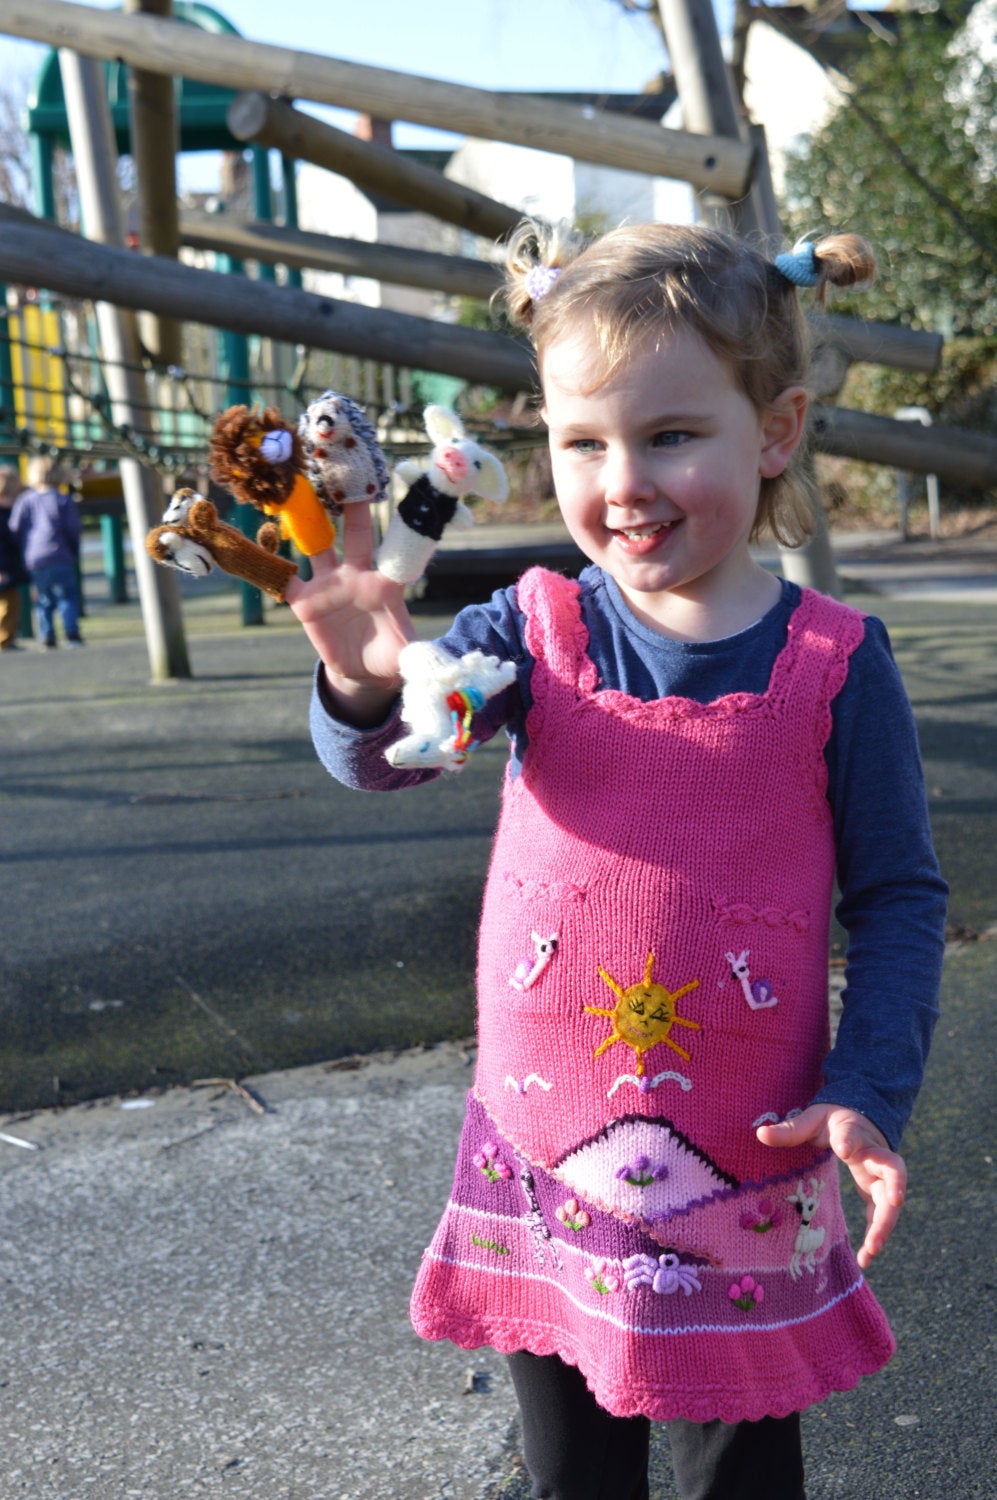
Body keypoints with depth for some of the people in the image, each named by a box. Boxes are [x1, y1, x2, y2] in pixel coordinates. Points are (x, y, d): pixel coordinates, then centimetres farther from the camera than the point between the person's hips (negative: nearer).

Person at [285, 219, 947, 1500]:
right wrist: (366, 688, -39)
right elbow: (380, 761, -17)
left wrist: (870, 1092, -12)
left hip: (746, 1171, -1)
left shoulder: (834, 662, -8)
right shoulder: (533, 630, -4)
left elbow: (899, 897, -2)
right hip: (541, 1151, 2)